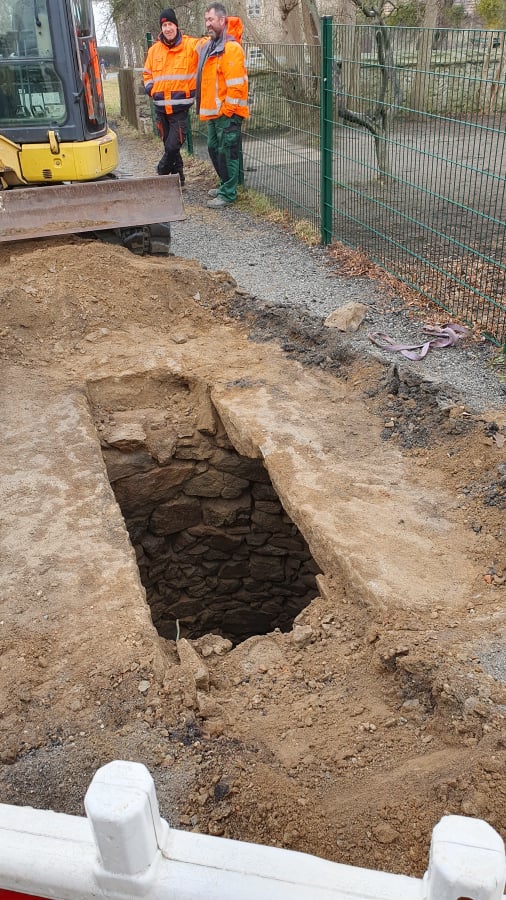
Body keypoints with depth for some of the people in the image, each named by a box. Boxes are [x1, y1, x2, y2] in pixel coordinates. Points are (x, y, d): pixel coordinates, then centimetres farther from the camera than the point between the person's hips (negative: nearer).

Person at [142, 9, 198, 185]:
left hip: (180, 107, -4)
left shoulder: (190, 45, -4)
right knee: (169, 146, 10)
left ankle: (161, 174, 13)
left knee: (173, 146, -9)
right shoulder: (154, 49, 8)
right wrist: (151, 90, 6)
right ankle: (177, 178, 23)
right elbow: (147, 73, 20)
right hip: (161, 107, 4)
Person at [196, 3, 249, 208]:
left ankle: (228, 194, 0)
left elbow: (235, 84, -20)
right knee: (214, 149, 16)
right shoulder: (206, 45, 13)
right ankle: (226, 185, 29)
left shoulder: (231, 48, -14)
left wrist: (227, 109, -18)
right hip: (213, 112, 10)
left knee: (227, 153, -6)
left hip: (227, 113, -9)